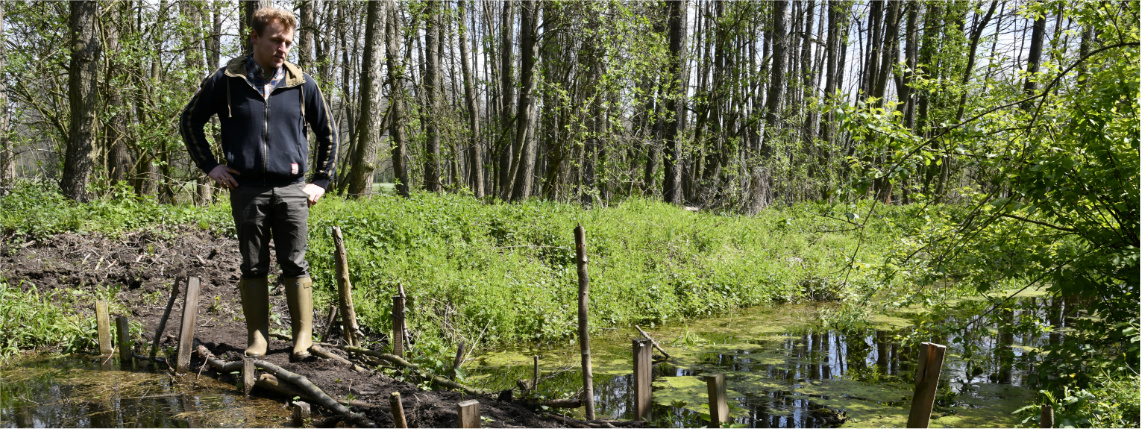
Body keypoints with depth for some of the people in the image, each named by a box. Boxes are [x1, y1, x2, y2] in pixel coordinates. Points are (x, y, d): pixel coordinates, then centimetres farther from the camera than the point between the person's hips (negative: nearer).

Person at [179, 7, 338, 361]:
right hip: (246, 190, 0)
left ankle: (303, 338, 6)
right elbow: (189, 122, 13)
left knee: (295, 265, 0)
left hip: (291, 190, 0)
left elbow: (328, 133, 16)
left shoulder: (302, 84, 6)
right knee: (253, 266, 4)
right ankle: (257, 337, 12)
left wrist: (321, 181, 10)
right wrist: (210, 166, 5)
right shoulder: (227, 80, 3)